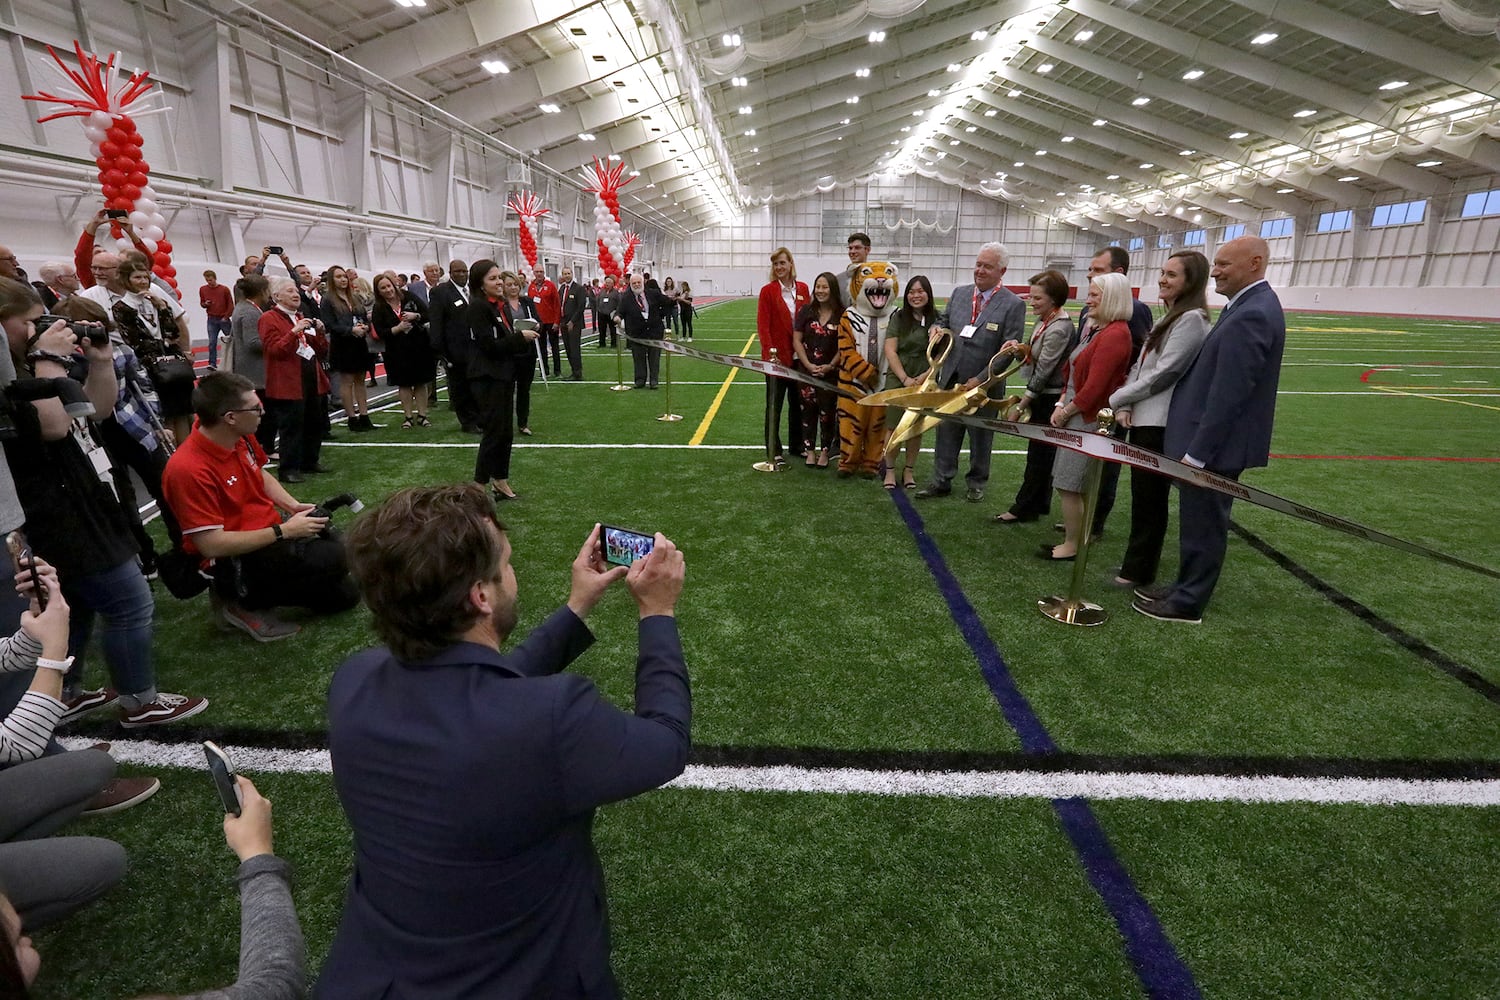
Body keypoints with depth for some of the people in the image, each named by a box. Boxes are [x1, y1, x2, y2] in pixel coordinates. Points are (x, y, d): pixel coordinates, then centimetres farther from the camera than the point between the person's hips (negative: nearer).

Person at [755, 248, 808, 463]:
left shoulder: (803, 288, 6)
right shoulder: (768, 291, -6)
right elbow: (762, 326, -9)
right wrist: (770, 353, -18)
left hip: (799, 356, 4)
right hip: (777, 356, -4)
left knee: (798, 401, 14)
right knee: (774, 404, 5)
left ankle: (797, 445, 27)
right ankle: (773, 450, 13)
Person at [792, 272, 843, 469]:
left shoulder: (842, 314, -3)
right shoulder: (806, 311, 1)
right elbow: (797, 340, 0)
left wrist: (830, 366, -12)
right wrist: (809, 365, -9)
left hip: (831, 371, -1)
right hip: (806, 370, 1)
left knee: (828, 411, 3)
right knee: (808, 410, 6)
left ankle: (825, 451, 15)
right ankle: (810, 451, 15)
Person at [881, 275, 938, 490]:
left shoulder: (937, 320, 2)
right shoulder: (899, 317, 2)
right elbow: (890, 350, -3)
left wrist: (923, 377, -11)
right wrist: (905, 378, -11)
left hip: (924, 382, 1)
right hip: (897, 379, -1)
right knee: (893, 426, -1)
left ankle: (909, 470, 20)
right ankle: (890, 470, 10)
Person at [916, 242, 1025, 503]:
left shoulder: (1013, 304, -10)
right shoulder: (959, 293, 5)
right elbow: (944, 320, 20)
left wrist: (980, 379, -19)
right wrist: (938, 328, -5)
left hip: (984, 384, -4)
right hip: (951, 380, 4)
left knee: (981, 437, 12)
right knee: (946, 432, 10)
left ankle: (977, 483, 28)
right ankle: (941, 481, 22)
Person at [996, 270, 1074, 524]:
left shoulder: (1059, 328, -21)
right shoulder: (1044, 321, 7)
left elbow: (1043, 371, -20)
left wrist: (1020, 405, -16)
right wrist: (1020, 348, -6)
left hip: (1051, 399, -9)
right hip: (1041, 397, 9)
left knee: (1039, 455, 1)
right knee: (1040, 454, 15)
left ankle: (1023, 509, 11)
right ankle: (1040, 505, 26)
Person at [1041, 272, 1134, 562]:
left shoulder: (1115, 335, -18)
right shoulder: (1098, 329, 13)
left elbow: (1094, 386, -22)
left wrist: (1067, 411, -11)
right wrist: (1062, 405, 3)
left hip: (1088, 419, -10)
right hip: (1075, 415, 10)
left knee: (1069, 485, -3)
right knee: (1078, 485, 16)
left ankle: (1071, 546, 9)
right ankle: (1078, 536, 27)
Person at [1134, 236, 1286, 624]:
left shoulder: (1251, 315, -21)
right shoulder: (1252, 305, 11)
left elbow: (1228, 394, -24)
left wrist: (1198, 451, -21)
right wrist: (1196, 444, 16)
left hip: (1216, 445, -10)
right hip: (1214, 439, 10)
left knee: (1203, 525, 3)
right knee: (1201, 522, 19)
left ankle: (1187, 603, 17)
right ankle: (1186, 587, 33)